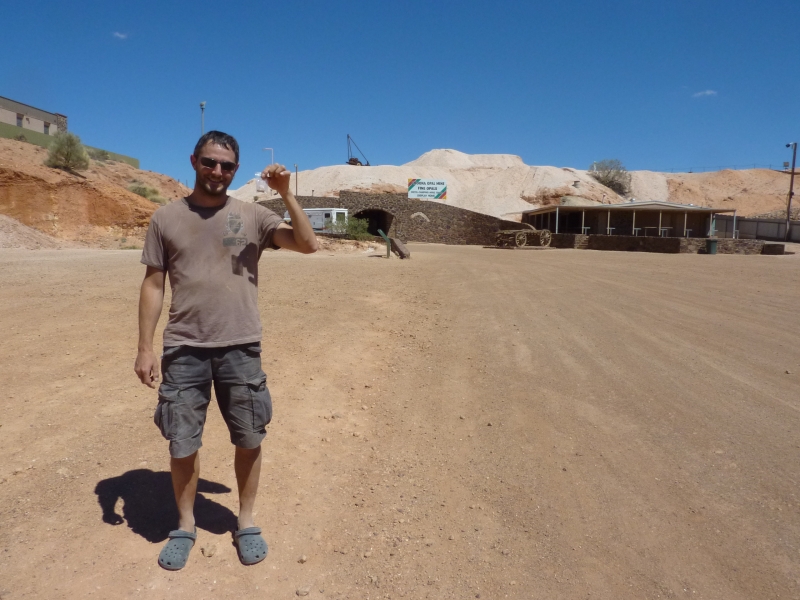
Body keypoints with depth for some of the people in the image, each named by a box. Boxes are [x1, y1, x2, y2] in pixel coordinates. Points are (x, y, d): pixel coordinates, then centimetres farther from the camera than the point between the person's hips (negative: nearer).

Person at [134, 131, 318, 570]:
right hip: (183, 349, 1)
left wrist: (286, 194, -17)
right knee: (181, 443, 9)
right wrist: (145, 347, 1)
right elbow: (153, 284, 5)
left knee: (249, 439, 10)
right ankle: (185, 525, 33)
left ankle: (246, 521, 31)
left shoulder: (252, 215, 2)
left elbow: (308, 245, -8)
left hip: (241, 348, 0)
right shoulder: (166, 218, 4)